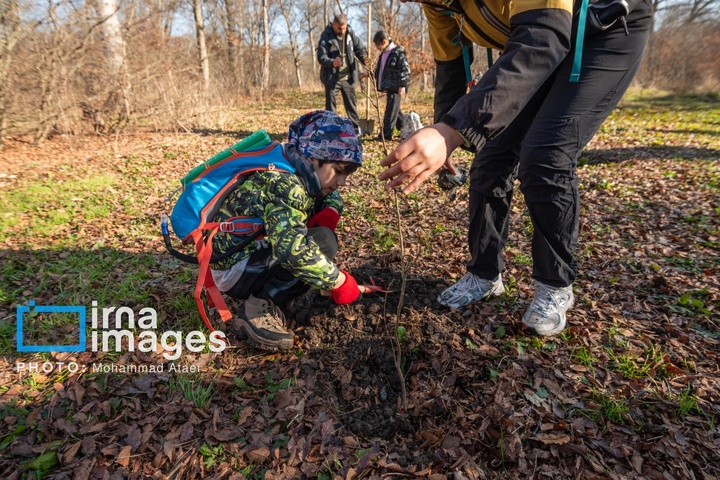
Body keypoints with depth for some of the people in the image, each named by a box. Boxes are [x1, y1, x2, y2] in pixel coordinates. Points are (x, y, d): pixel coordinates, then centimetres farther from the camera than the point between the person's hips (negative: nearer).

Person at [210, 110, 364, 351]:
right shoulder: (285, 184, -27)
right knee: (323, 242, -23)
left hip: (252, 251, 10)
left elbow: (332, 195, 18)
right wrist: (338, 282, -30)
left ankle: (261, 297, 3)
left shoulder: (302, 176, 0)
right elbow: (291, 248, -41)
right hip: (233, 268, -10)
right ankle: (258, 308, -15)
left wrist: (330, 212, -7)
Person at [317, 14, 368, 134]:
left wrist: (364, 57, -17)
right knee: (331, 105, 3)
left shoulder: (350, 34, 1)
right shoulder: (326, 36, -11)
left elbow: (360, 48, 7)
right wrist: (332, 62, -39)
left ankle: (356, 128, 25)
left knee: (351, 104, 14)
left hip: (348, 77, 4)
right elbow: (321, 56, -18)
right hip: (332, 78, -4)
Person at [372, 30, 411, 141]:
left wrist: (402, 85, -19)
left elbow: (405, 69, -14)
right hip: (388, 87, 9)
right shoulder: (383, 54, 16)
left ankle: (386, 134, -8)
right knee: (395, 110, 15)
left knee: (391, 110, -8)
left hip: (395, 88, -9)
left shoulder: (398, 52, -10)